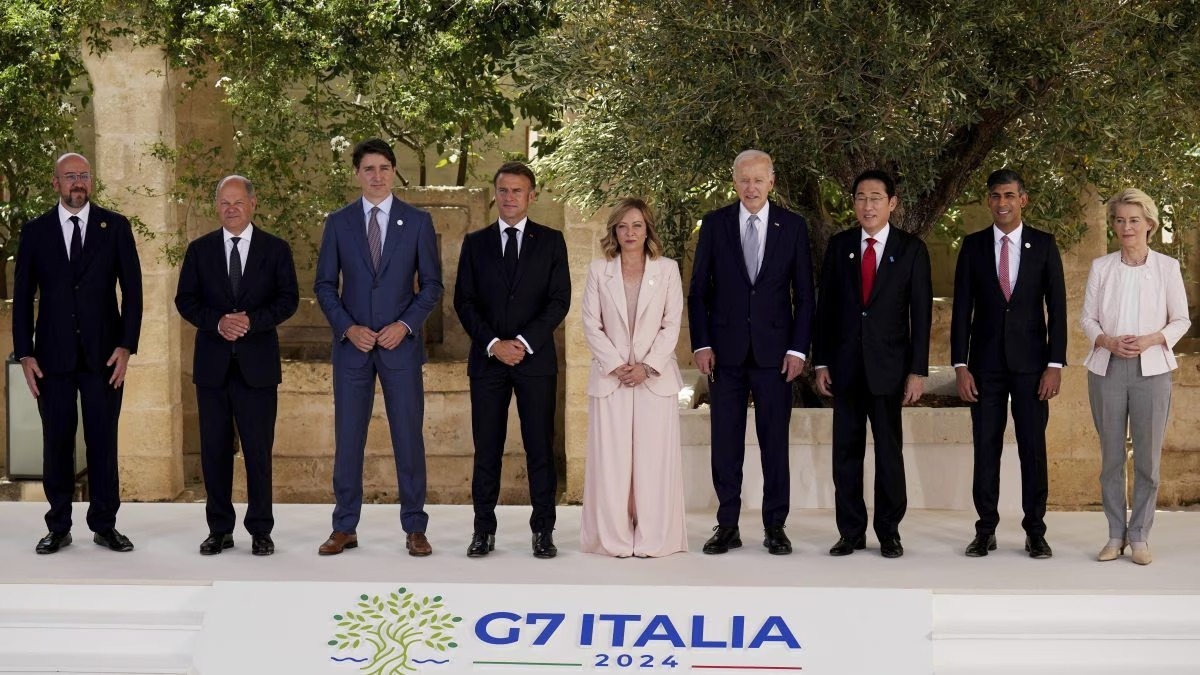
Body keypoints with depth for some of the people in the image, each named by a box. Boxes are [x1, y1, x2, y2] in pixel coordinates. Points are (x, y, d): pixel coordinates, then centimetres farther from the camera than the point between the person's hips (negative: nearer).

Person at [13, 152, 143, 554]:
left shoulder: (115, 227, 4)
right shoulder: (35, 231, 6)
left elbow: (132, 289, 2)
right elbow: (23, 297, 6)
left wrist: (126, 346, -6)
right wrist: (24, 354, -1)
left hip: (104, 353, -1)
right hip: (53, 354, 1)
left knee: (103, 441, 3)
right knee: (57, 442, 5)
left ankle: (105, 525, 12)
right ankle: (59, 527, 13)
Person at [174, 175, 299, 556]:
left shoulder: (276, 249, 4)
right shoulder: (200, 250, 8)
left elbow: (288, 299, -1)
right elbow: (185, 300, 4)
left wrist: (252, 320, -17)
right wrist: (217, 322, -14)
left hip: (257, 363, -2)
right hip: (212, 363, 2)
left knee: (259, 450, 0)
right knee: (214, 450, 5)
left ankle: (260, 531, 9)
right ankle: (220, 530, 14)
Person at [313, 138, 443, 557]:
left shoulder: (418, 221, 3)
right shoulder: (338, 222, 5)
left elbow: (431, 284, 3)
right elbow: (324, 284, 6)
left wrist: (405, 325, -10)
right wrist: (348, 328, -8)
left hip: (401, 343, -1)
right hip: (351, 345, 1)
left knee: (408, 436, 1)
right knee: (347, 438, 3)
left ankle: (414, 528, 9)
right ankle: (345, 528, 12)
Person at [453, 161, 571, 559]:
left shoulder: (551, 241, 6)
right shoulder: (475, 243, 10)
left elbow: (560, 300, -1)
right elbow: (463, 301, 4)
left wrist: (524, 342, -11)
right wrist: (494, 344, -9)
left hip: (536, 359, -1)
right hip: (487, 359, 1)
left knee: (540, 448, 0)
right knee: (486, 449, 2)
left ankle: (543, 530, 6)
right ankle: (484, 529, 8)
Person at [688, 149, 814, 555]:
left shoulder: (793, 227, 3)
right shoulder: (714, 224, 4)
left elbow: (804, 294, 4)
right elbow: (698, 290, 6)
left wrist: (798, 348, -3)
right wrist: (701, 344, -3)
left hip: (773, 349, 0)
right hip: (726, 350, 1)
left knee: (775, 440, 4)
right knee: (725, 441, 3)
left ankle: (775, 526, 12)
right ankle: (727, 526, 12)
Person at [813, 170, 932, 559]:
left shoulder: (911, 249, 0)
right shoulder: (839, 245, 6)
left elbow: (921, 313, -1)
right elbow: (825, 305, 7)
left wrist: (918, 370, -6)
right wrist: (820, 362, 2)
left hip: (889, 365, -2)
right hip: (845, 363, 2)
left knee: (889, 451, 3)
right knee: (846, 451, 4)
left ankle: (889, 533, 13)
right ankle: (851, 533, 12)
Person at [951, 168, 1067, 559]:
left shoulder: (1044, 245, 3)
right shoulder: (973, 245, 5)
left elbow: (1057, 307, 1)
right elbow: (962, 308, 4)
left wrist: (1055, 364, -6)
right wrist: (960, 366, -3)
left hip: (1030, 362, -1)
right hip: (986, 363, 1)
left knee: (1033, 447, 2)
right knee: (985, 448, 3)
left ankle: (1035, 531, 11)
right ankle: (985, 530, 11)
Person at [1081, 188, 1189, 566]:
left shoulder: (1167, 267, 2)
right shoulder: (1101, 267, 5)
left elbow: (1181, 319, 4)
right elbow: (1087, 317, 7)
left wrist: (1151, 339, -13)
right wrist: (1107, 341, -12)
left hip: (1151, 369, -1)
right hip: (1107, 368, 1)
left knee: (1148, 456, 0)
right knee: (1111, 456, 5)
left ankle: (1140, 536, 10)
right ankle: (1116, 535, 13)